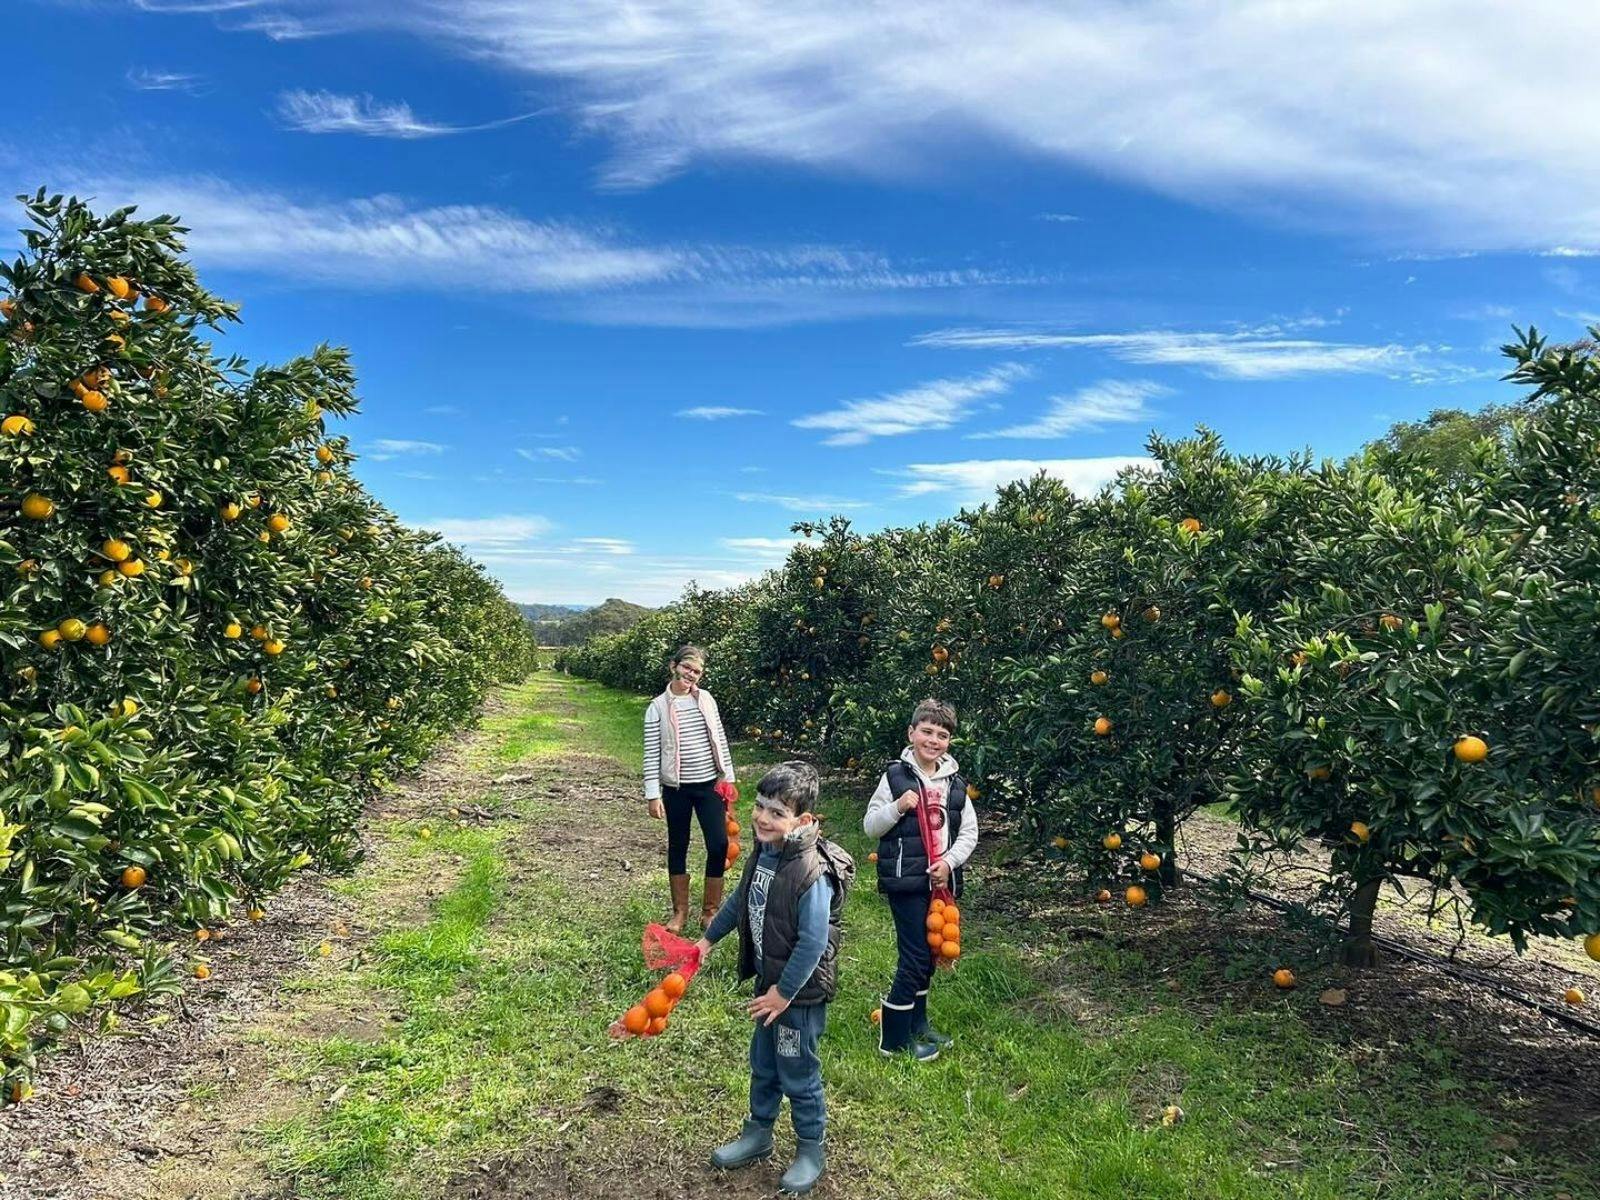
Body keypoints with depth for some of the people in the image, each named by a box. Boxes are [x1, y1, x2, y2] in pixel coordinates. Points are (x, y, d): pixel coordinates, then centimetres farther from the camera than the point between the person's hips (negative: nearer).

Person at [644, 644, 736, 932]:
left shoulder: (707, 700, 2)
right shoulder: (658, 707, -6)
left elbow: (720, 741, 8)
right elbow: (652, 754, -6)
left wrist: (728, 778, 7)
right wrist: (653, 794, -10)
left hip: (709, 785, 2)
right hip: (676, 789, -2)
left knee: (719, 846, -1)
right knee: (678, 848, 10)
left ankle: (710, 910, 16)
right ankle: (680, 911, 25)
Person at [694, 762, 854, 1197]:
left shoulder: (813, 874, -31)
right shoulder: (763, 853, -5)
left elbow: (813, 943, -27)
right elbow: (740, 901, 13)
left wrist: (784, 993, -20)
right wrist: (709, 937, 20)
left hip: (799, 993, -8)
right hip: (769, 982, 8)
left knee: (797, 1075, 11)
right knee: (763, 1066, 25)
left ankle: (810, 1151, 34)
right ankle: (757, 1135, 45)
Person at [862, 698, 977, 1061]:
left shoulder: (955, 782, 5)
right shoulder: (895, 776, -8)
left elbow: (969, 831, 8)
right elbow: (870, 826, -5)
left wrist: (950, 861, -7)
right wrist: (897, 807, -22)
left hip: (941, 880, 5)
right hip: (906, 881, -5)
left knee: (928, 953, 16)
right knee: (915, 956, -4)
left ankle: (917, 1023, 34)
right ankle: (894, 1038, 9)